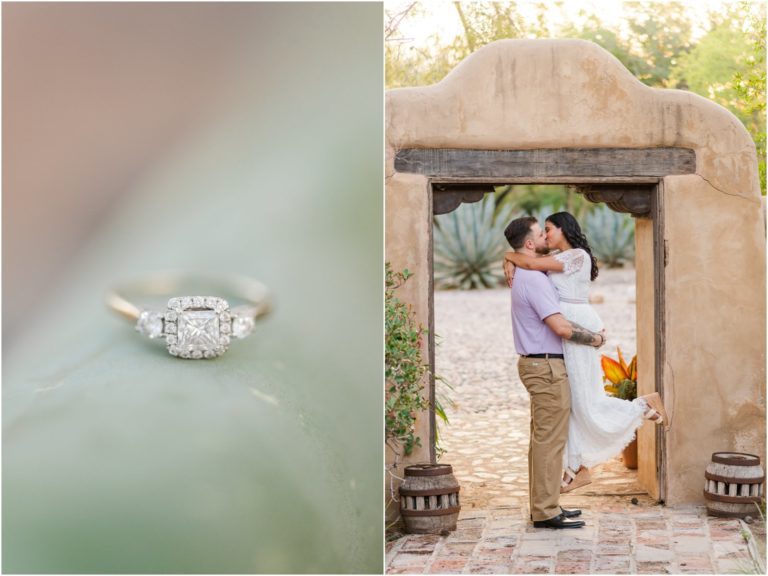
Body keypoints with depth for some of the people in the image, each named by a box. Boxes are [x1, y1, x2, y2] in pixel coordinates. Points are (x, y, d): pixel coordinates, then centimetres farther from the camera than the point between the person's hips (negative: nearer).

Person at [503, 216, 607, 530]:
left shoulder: (525, 275, 15)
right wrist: (594, 338, -9)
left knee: (543, 438, 15)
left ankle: (544, 504, 22)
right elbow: (560, 327, -24)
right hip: (546, 366, -11)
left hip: (538, 364, 11)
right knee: (550, 439, -7)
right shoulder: (534, 279, -18)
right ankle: (546, 512, -4)